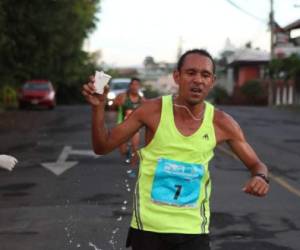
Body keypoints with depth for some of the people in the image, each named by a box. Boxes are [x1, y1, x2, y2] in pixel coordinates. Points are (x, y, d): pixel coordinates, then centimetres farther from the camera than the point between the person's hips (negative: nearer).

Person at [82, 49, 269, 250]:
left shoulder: (221, 123, -6)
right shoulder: (153, 111, -9)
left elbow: (256, 164, 6)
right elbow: (103, 147, -3)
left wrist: (261, 177, -17)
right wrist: (98, 107, -18)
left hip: (193, 230, 1)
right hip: (148, 228, -1)